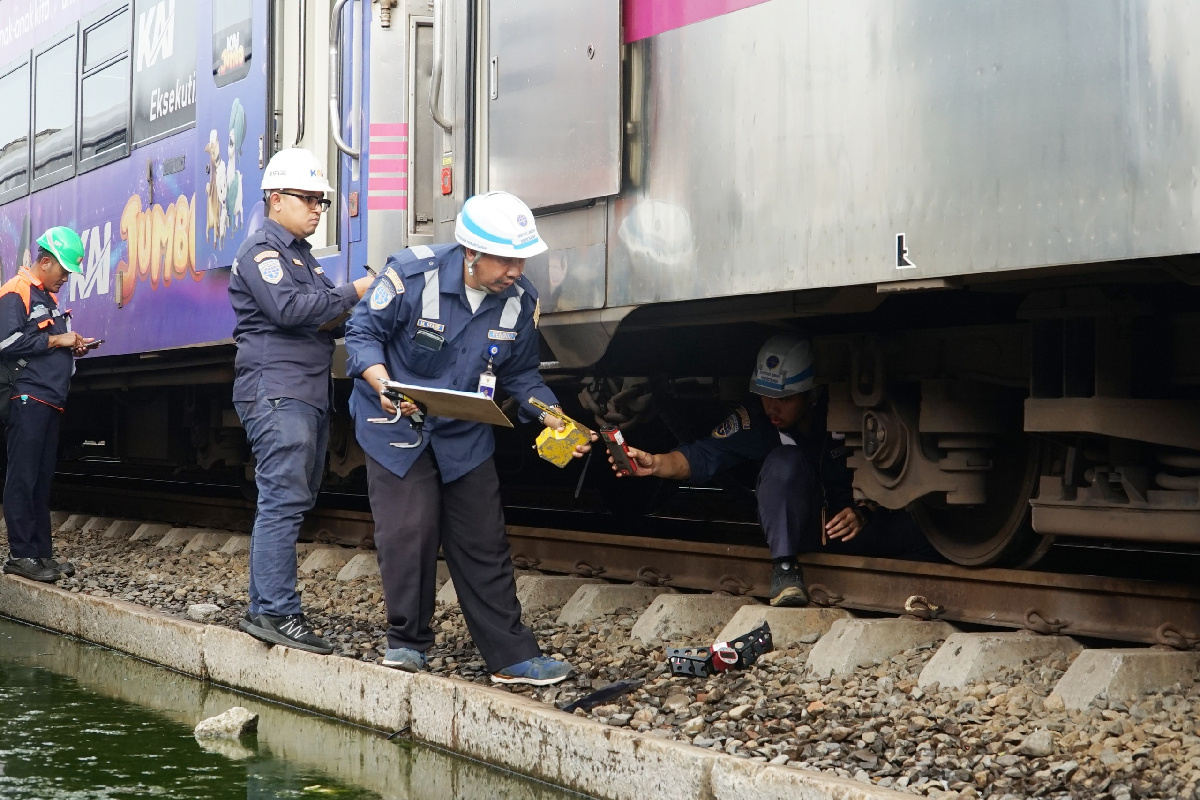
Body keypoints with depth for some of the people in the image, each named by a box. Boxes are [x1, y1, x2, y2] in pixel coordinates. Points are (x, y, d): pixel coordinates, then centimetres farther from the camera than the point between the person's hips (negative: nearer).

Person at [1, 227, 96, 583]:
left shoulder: (48, 297, 21)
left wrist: (72, 347, 9)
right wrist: (57, 340, -13)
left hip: (50, 402, 9)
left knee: (42, 480, 9)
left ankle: (42, 552, 12)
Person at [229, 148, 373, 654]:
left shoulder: (300, 255, 25)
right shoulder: (261, 248, -4)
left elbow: (322, 320, 26)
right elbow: (287, 308, -19)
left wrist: (340, 318, 3)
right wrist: (353, 293, -13)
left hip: (309, 393, 10)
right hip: (275, 389, -10)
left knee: (291, 499, 8)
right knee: (284, 498, -14)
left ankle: (264, 609, 11)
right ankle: (276, 612, -16)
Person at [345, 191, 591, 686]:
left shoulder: (521, 301, -9)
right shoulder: (412, 275, -21)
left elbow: (522, 374, 4)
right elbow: (362, 332, -12)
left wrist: (554, 419, -13)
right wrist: (384, 385, -29)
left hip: (466, 435, 4)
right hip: (397, 424, -3)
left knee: (484, 543, 4)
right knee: (409, 531, -11)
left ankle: (512, 657, 9)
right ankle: (406, 642, 8)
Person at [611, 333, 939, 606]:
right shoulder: (755, 420, -12)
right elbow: (705, 456, -19)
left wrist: (863, 512, -23)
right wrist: (655, 463, -37)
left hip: (848, 523, 1)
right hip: (798, 528, -1)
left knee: (922, 532, -27)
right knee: (784, 461, -31)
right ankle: (784, 568, -27)